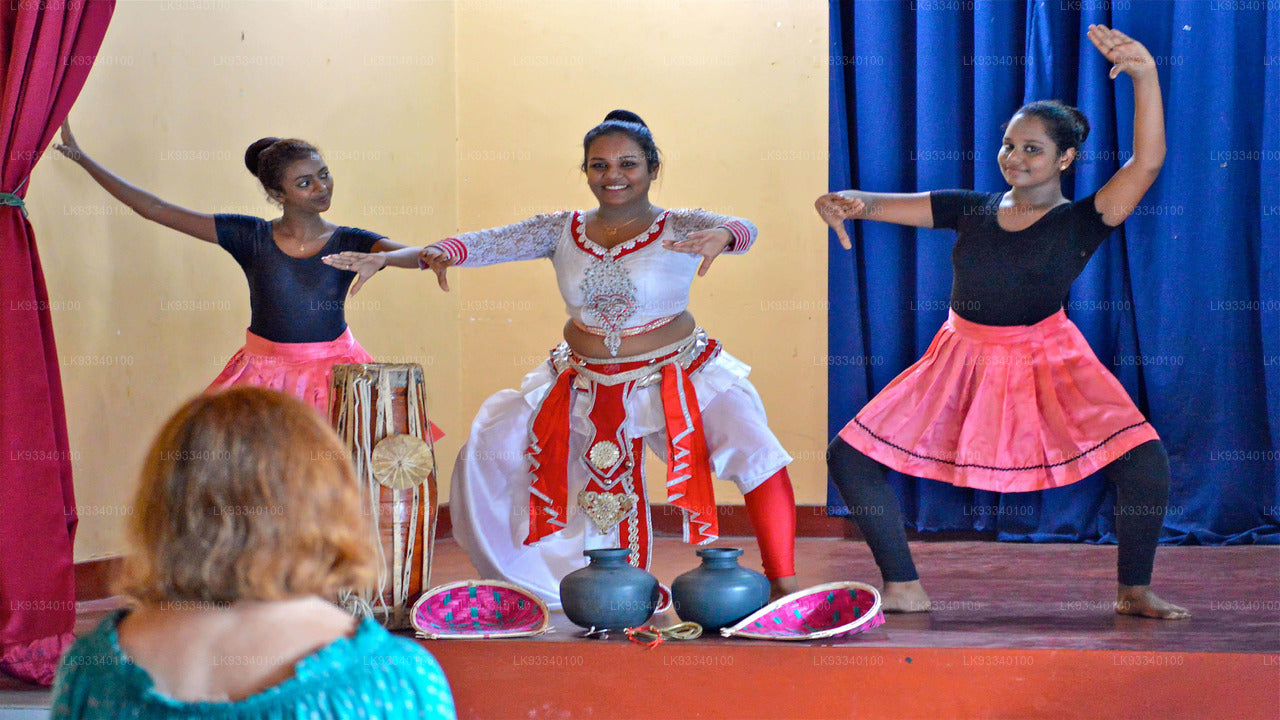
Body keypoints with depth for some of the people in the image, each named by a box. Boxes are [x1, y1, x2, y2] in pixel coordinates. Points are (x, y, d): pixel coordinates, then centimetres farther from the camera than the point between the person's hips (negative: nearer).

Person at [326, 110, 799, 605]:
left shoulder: (680, 228, -10)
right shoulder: (563, 231, -1)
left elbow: (741, 229, -29)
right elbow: (485, 244, -8)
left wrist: (722, 237, -55)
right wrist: (387, 260, -23)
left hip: (676, 375, -4)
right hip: (584, 384, 4)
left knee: (755, 452, -23)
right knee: (491, 449, 2)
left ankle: (783, 585, -12)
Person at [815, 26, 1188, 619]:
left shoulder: (1081, 222, -8)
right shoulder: (972, 210, 3)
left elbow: (1147, 163, -22)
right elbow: (884, 204, 0)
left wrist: (1145, 75, -34)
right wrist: (848, 202, -25)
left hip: (1045, 362, -4)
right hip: (963, 362, 4)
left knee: (1143, 458, -23)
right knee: (850, 456, -2)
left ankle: (1133, 591, 0)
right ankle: (904, 591, 9)